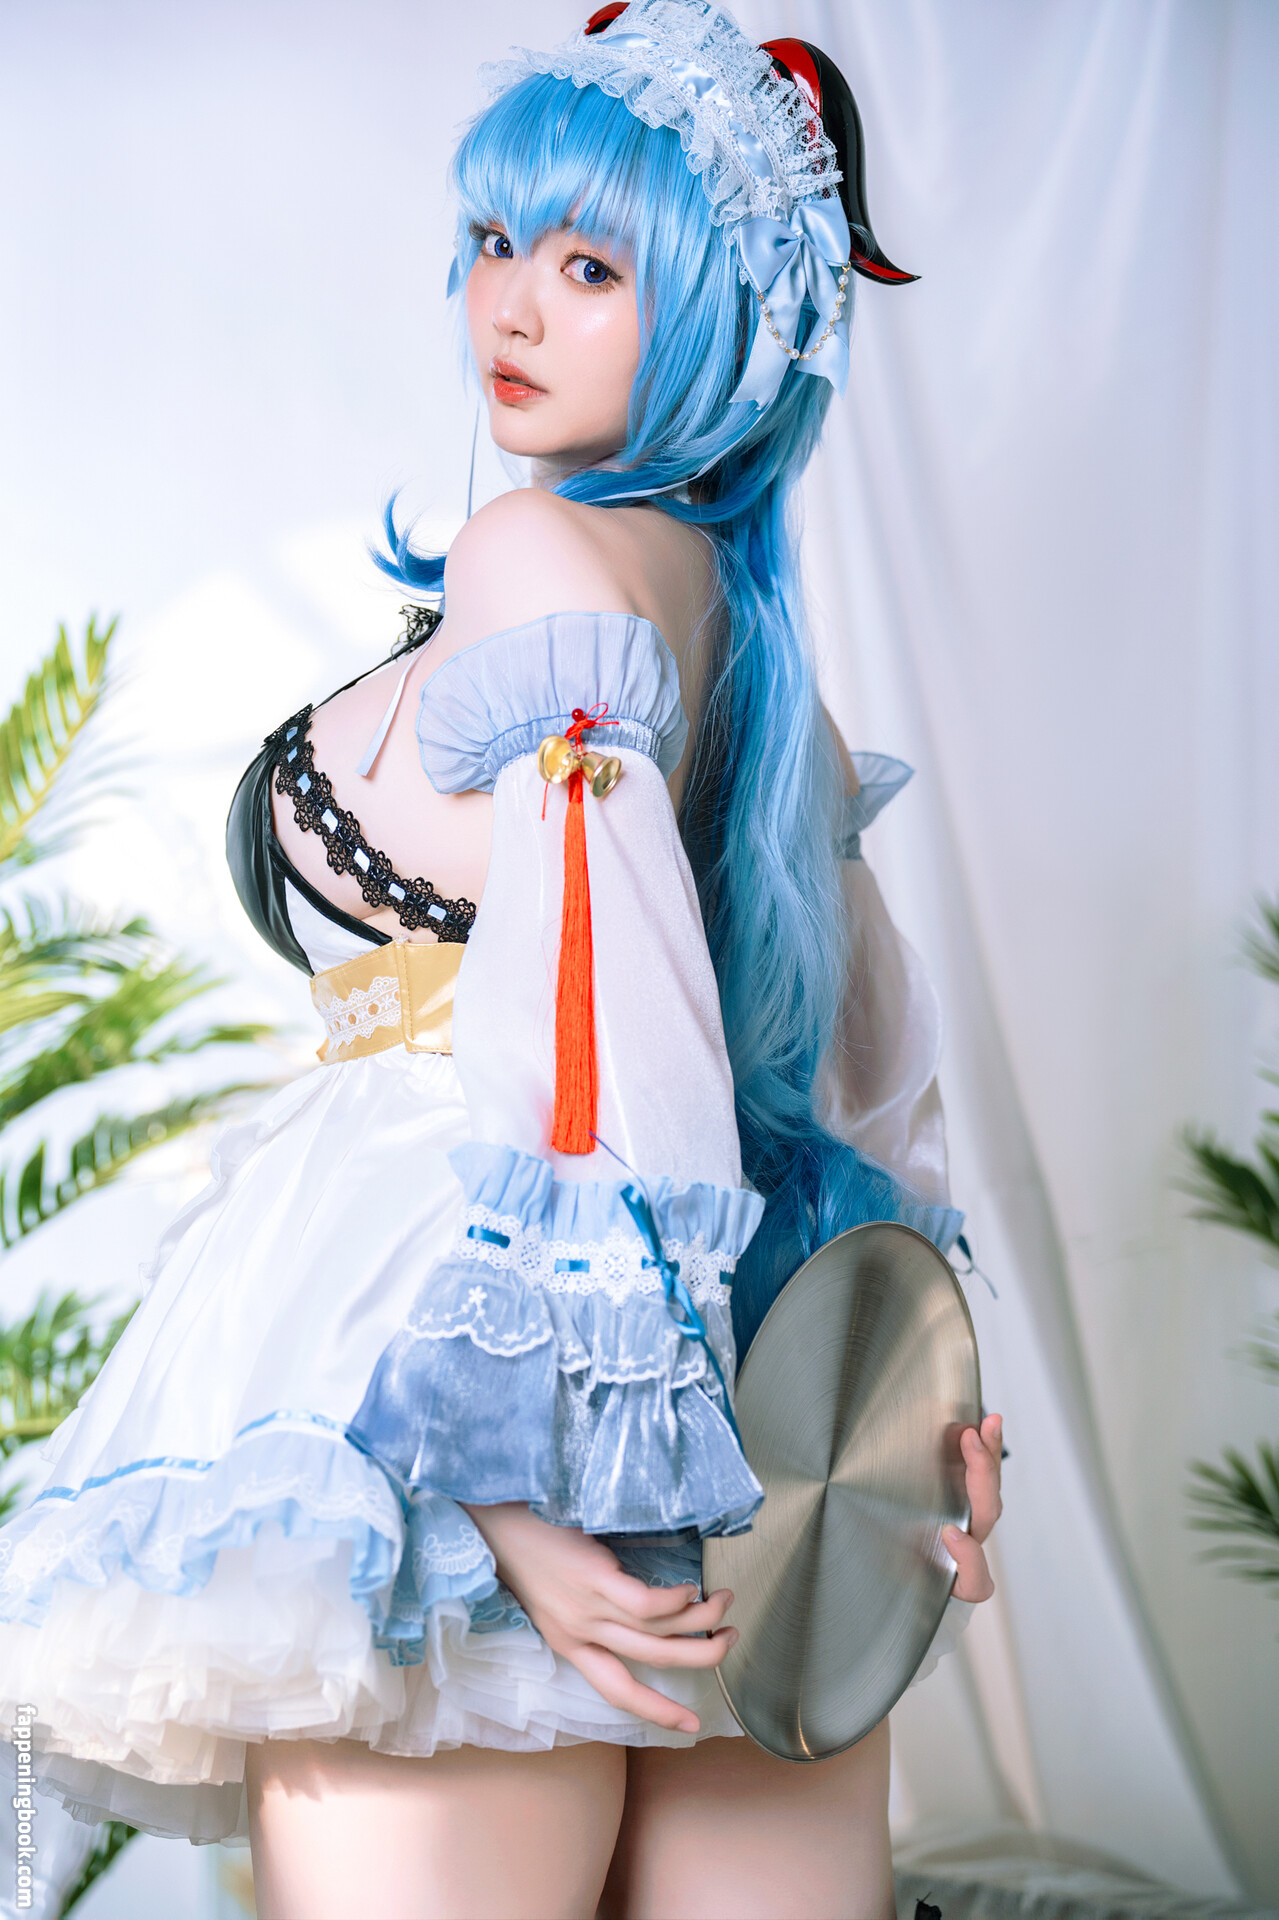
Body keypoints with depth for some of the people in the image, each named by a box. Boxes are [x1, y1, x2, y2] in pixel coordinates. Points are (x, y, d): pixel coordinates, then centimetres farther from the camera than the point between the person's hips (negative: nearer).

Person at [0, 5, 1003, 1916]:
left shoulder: (540, 559, -9)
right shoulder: (738, 597, 15)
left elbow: (606, 1004, -20)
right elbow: (878, 1047, 17)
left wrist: (513, 1478, -24)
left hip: (452, 1384, -8)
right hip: (761, 1382, 8)